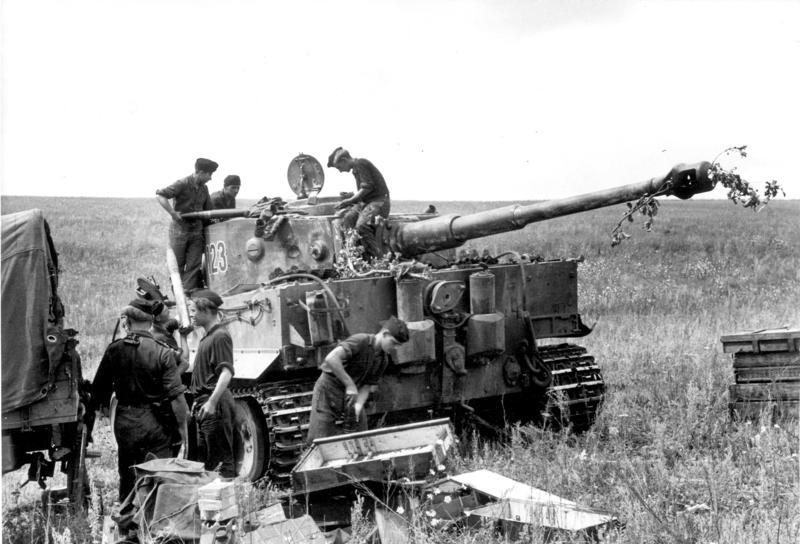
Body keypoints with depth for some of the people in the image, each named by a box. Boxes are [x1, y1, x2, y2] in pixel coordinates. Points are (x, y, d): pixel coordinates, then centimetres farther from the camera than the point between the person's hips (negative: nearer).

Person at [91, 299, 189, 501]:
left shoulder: (114, 350, -2)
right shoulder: (163, 354, -10)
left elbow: (99, 387, 5)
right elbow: (176, 396, -13)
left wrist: (99, 408, 24)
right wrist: (184, 433, -8)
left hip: (125, 421, 3)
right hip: (155, 423, -3)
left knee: (127, 478, 15)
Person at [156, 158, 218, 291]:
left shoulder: (204, 189, 11)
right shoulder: (183, 184, -11)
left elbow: (208, 210, 22)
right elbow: (160, 196, -19)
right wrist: (173, 213, -22)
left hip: (196, 231, 6)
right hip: (180, 229, -6)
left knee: (194, 265, -2)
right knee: (177, 265, 3)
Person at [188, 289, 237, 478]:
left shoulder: (220, 336, -14)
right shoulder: (207, 337, 19)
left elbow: (226, 372, -23)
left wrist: (212, 402, -29)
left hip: (216, 406, -10)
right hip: (205, 405, 10)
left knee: (221, 458, -8)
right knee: (207, 457, 15)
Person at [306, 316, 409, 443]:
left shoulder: (383, 360, 1)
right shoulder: (361, 341, -22)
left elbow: (367, 387, -3)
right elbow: (331, 359, -36)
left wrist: (358, 405, -23)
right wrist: (350, 385, -33)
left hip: (351, 394, 7)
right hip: (329, 390, -7)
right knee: (318, 441, -10)